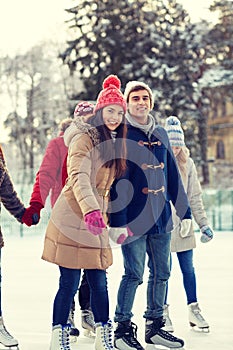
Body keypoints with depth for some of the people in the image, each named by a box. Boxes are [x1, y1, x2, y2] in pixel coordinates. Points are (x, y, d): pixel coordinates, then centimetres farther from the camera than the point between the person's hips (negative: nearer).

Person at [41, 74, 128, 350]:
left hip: (96, 218, 7)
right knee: (69, 283, -5)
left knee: (98, 282, 5)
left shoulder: (113, 142, 15)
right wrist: (90, 209, -41)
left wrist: (105, 214, 22)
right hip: (72, 217, -7)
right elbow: (79, 178, -25)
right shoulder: (84, 139, -10)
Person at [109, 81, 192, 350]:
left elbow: (172, 175, 16)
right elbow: (116, 180, -11)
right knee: (134, 274, -4)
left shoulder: (161, 134, 13)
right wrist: (117, 221, -16)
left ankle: (154, 327, 23)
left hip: (161, 216, 6)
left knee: (161, 273, 10)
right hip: (133, 218, -6)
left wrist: (184, 211, 14)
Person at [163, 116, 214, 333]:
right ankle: (163, 313, 16)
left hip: (183, 226, 3)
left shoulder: (187, 163, 3)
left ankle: (193, 310, 20)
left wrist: (203, 224, 6)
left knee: (188, 269, 8)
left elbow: (195, 197, 8)